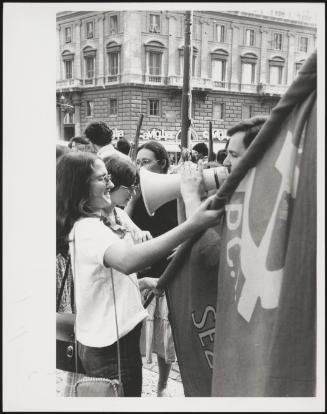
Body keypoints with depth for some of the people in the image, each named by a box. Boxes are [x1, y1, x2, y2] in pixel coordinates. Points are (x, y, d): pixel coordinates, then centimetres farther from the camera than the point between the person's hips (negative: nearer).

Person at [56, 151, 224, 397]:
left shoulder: (87, 226, 10)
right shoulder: (88, 229, -24)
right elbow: (128, 261, -46)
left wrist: (141, 283, 4)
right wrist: (193, 225, -51)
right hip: (112, 349, -10)